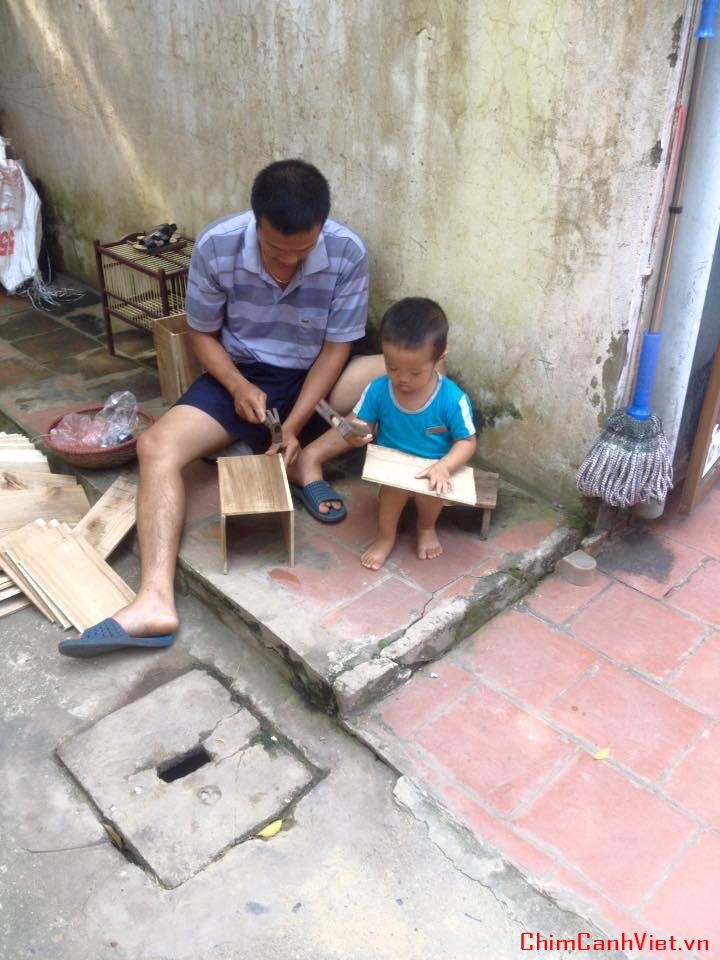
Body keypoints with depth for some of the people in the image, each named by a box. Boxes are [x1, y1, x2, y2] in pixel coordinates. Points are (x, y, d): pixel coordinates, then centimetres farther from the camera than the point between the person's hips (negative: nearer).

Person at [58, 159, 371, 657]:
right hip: (241, 376, 0)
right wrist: (238, 386, -22)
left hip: (315, 377, 1)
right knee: (157, 446, -24)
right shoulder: (216, 246, -18)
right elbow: (203, 333, -4)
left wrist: (294, 426, -21)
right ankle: (155, 602, -35)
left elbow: (336, 346, -12)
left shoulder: (348, 252, -19)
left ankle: (308, 459, -13)